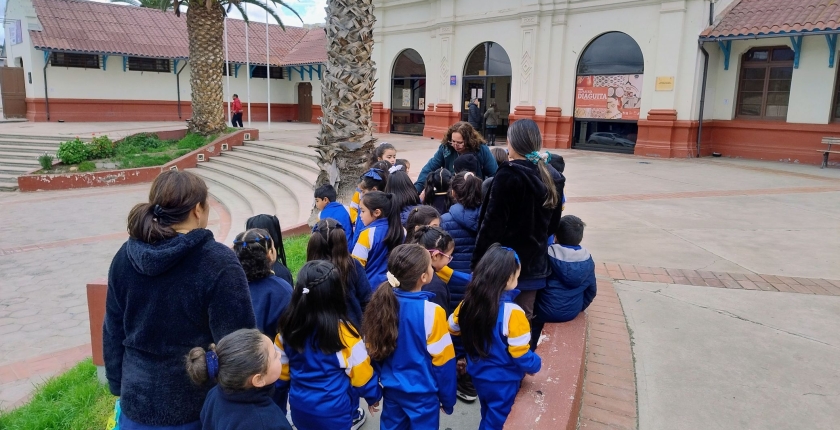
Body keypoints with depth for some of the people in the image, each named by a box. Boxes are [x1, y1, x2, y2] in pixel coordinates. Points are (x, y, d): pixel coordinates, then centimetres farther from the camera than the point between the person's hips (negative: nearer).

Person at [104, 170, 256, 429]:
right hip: (199, 407, -4)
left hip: (139, 401, 5)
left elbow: (113, 331, 6)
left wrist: (119, 387, 18)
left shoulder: (126, 256, -3)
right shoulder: (218, 263, -21)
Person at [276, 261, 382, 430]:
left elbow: (282, 369, 4)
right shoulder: (343, 332, -24)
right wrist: (374, 396, 5)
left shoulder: (288, 327, -11)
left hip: (300, 409, 5)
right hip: (334, 413, -5)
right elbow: (362, 374, -13)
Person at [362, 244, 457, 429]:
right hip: (422, 394, -5)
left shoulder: (383, 303, -9)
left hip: (391, 388, 5)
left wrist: (376, 387, 16)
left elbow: (373, 350, 2)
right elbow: (442, 361, -16)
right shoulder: (431, 312, -24)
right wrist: (447, 398, -2)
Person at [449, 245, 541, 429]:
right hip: (503, 382, -5)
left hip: (478, 375, 5)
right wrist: (536, 365, -2)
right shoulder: (512, 313, -28)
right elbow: (521, 356, -23)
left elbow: (452, 330, 4)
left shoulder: (469, 303, -11)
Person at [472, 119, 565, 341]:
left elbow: (492, 224, -18)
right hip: (535, 260, 6)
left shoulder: (508, 176, -18)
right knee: (524, 318, 16)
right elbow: (553, 223, 12)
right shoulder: (552, 177, 3)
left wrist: (479, 260, -11)